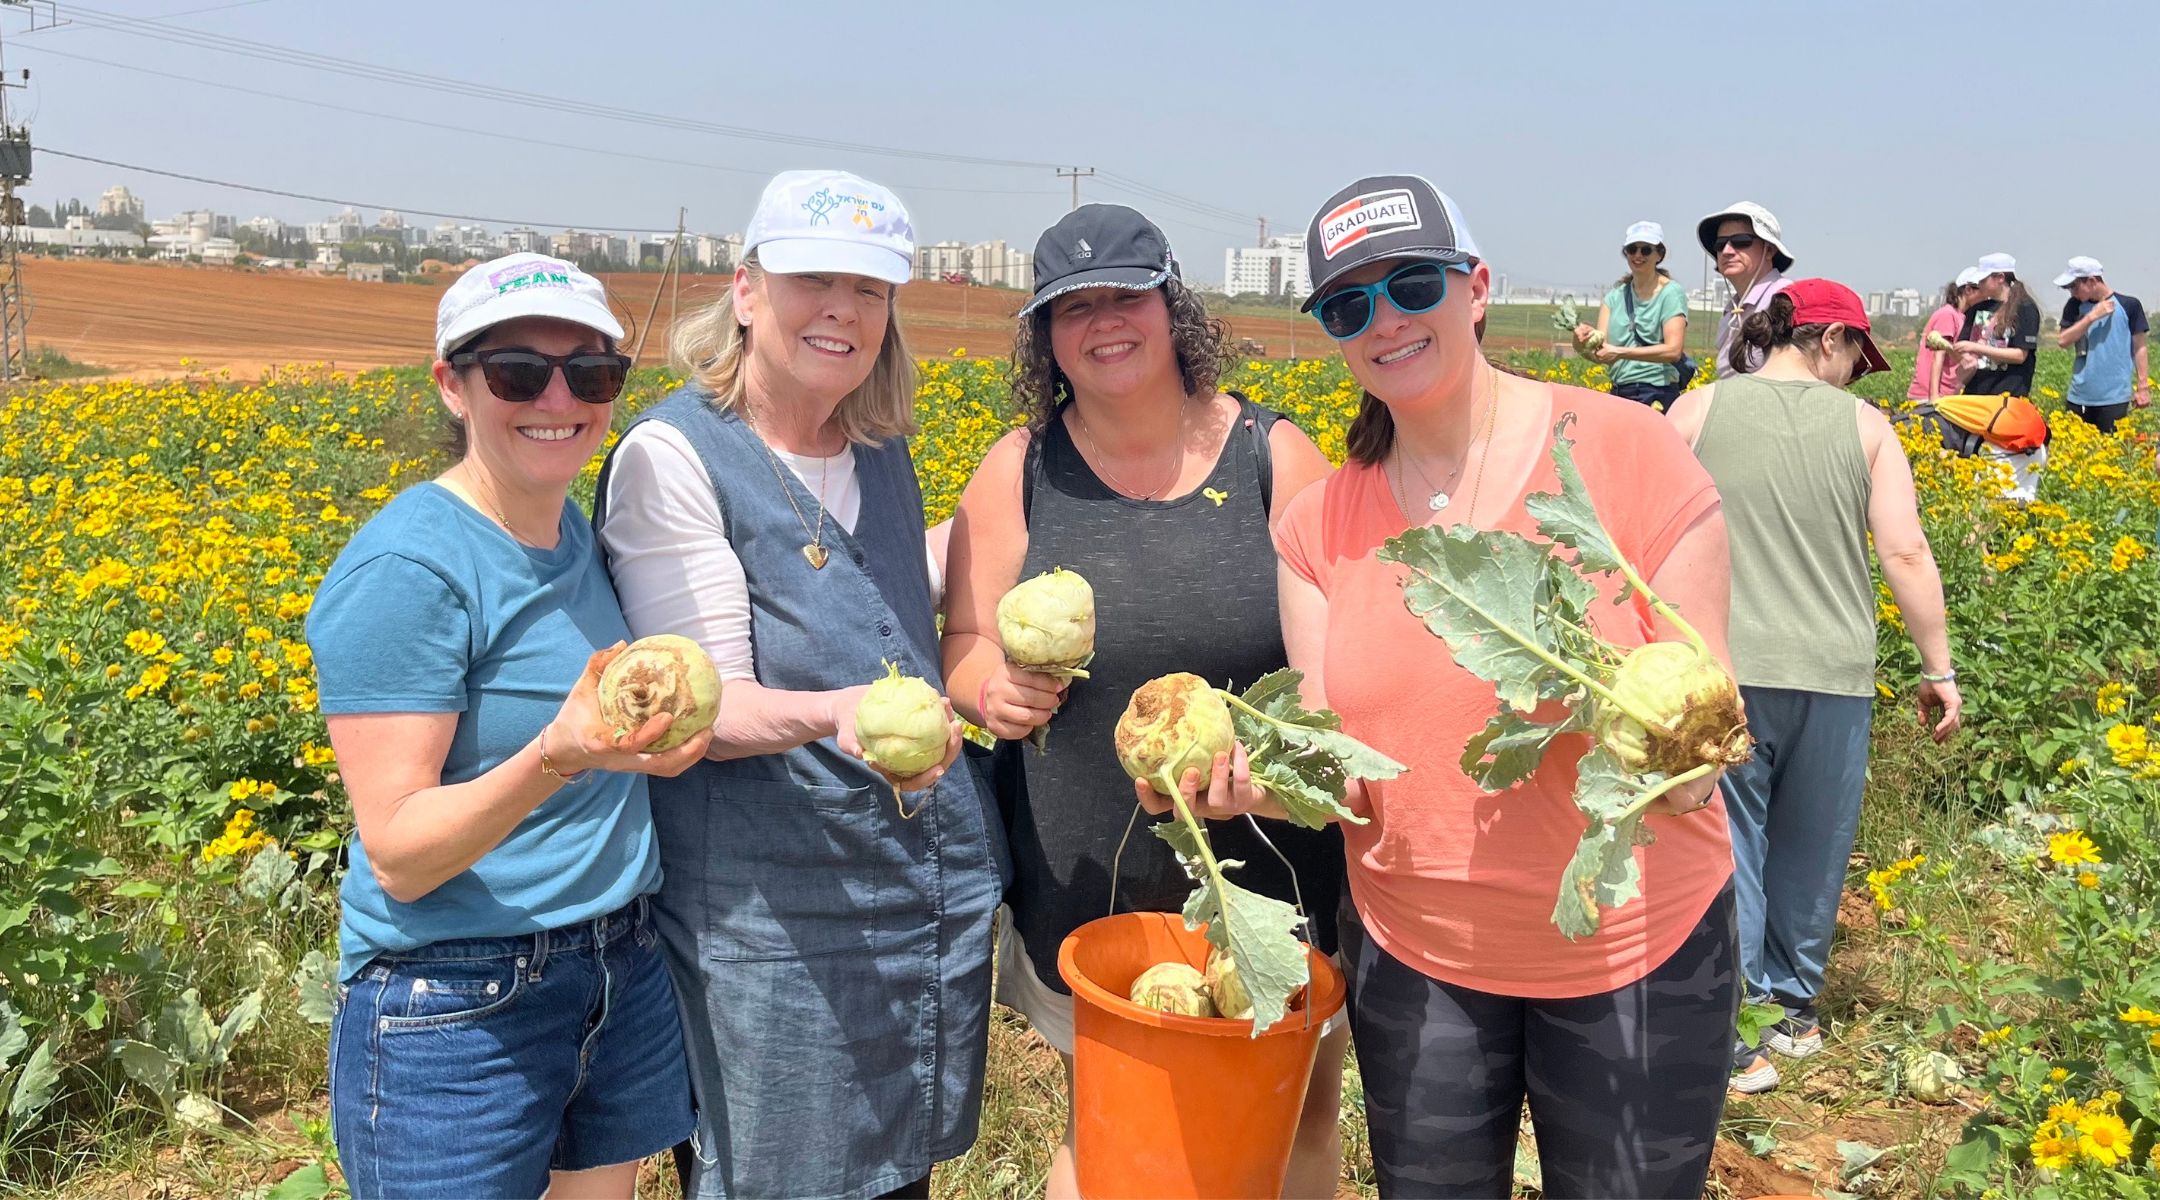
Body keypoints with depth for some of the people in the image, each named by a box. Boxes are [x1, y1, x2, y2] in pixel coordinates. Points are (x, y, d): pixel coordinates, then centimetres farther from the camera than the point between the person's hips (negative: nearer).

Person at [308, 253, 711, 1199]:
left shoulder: (580, 533, 3)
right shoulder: (405, 570, -19)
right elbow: (398, 856, -22)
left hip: (625, 973, 7)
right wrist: (555, 757, -35)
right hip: (457, 1008, -7)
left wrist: (648, 739, -2)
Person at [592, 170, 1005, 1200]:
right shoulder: (672, 455, -12)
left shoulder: (883, 449, 7)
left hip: (938, 874, 6)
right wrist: (830, 714, -35)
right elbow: (698, 702, -16)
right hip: (768, 904, -6)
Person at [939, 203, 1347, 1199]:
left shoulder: (1277, 456, -6)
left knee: (1297, 1120, 19)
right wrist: (993, 688, -21)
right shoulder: (1019, 471, -3)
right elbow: (964, 650, 2)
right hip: (1089, 890, 1)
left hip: (1279, 887, 0)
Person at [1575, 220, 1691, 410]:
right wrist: (1584, 340, -22)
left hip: (1656, 397, -5)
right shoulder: (1615, 296, 12)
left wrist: (1620, 352, -21)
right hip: (1618, 394, 5)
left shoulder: (1671, 293, -2)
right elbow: (1601, 348, 1)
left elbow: (1673, 350, -13)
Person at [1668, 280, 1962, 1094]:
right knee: (1812, 851, 17)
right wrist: (1938, 669, 6)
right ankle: (1795, 1006, 33)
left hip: (1725, 670, -1)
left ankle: (1733, 1037, 6)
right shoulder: (1863, 424, 2)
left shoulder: (1698, 410, 0)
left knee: (1727, 848, 6)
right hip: (1834, 675, 2)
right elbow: (1905, 554, -2)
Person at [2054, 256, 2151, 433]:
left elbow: (2139, 347, 2)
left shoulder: (2129, 305, -2)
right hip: (2079, 397, 3)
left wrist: (2143, 387, 0)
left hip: (2115, 397, -3)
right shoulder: (2075, 306, 6)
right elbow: (2063, 341, -3)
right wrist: (2092, 316, -12)